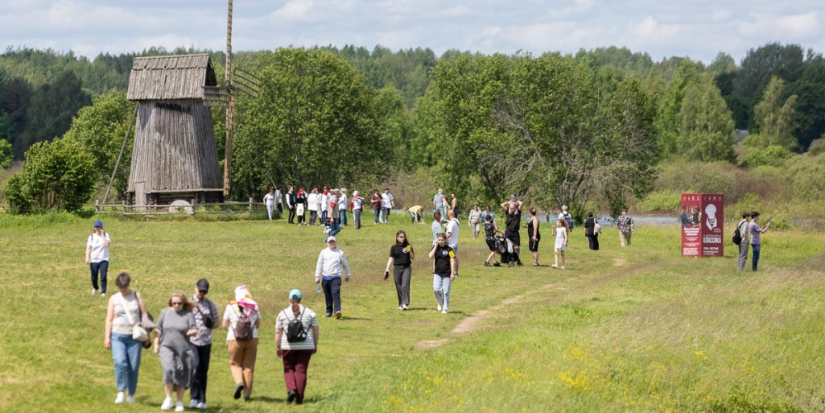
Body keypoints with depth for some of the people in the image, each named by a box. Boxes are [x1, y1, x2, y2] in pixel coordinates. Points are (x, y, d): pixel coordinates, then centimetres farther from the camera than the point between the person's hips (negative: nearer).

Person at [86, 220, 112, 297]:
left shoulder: (105, 235, 1)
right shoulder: (91, 237, 5)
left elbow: (107, 244, -16)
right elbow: (88, 248, -2)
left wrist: (103, 235, -14)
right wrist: (87, 258, -13)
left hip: (104, 260, -2)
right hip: (94, 260, 2)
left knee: (103, 276, -12)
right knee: (94, 277, 9)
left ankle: (103, 292, -2)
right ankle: (95, 288, 38)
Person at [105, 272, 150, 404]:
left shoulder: (136, 296, 8)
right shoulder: (113, 299, 7)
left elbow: (144, 314, 8)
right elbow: (109, 319, 6)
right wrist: (107, 337, -1)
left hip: (134, 336, 1)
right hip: (118, 336, -1)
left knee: (134, 367, 0)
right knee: (120, 363, -20)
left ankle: (131, 395, 13)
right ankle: (121, 392, -14)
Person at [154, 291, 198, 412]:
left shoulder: (188, 315, 1)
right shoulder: (165, 312, 6)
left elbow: (194, 331, -4)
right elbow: (158, 329, 11)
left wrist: (193, 332, -27)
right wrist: (156, 344, 5)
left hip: (183, 349, 0)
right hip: (167, 347, 0)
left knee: (181, 376, 5)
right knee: (168, 369, -22)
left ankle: (179, 402, 19)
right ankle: (168, 398, -8)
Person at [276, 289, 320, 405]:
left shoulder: (283, 313, 0)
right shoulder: (309, 312, 1)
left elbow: (278, 332, 0)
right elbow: (315, 330, 3)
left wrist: (277, 347, 8)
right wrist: (315, 345, 13)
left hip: (288, 347, 0)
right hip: (306, 347, 0)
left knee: (289, 369, 14)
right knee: (301, 371, 5)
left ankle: (291, 390, -8)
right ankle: (299, 398, 5)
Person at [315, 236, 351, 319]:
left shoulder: (340, 253, 5)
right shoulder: (323, 252, 9)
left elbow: (345, 264, 14)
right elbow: (319, 264, 10)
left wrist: (348, 275, 20)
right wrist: (317, 276, 6)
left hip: (336, 277, -3)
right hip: (325, 277, 3)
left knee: (336, 294, -18)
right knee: (327, 296, 8)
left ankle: (337, 311, -28)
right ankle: (329, 311, 20)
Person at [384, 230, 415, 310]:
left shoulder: (408, 246, 5)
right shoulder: (394, 248, 5)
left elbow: (413, 258, 6)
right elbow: (391, 259, 6)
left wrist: (410, 251, -13)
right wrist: (387, 269, -3)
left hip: (406, 268, -1)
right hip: (397, 268, 1)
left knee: (405, 285, -14)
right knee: (399, 287, 4)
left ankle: (405, 303, -19)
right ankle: (400, 304, 13)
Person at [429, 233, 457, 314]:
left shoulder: (449, 249, -5)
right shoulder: (435, 248, 5)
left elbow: (452, 261, -6)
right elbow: (431, 256, -10)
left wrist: (453, 273, -11)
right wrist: (436, 246, -11)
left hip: (447, 273, -3)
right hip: (437, 273, 3)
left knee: (446, 291, 0)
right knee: (436, 289, -11)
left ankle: (445, 308, 12)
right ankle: (440, 303, 16)